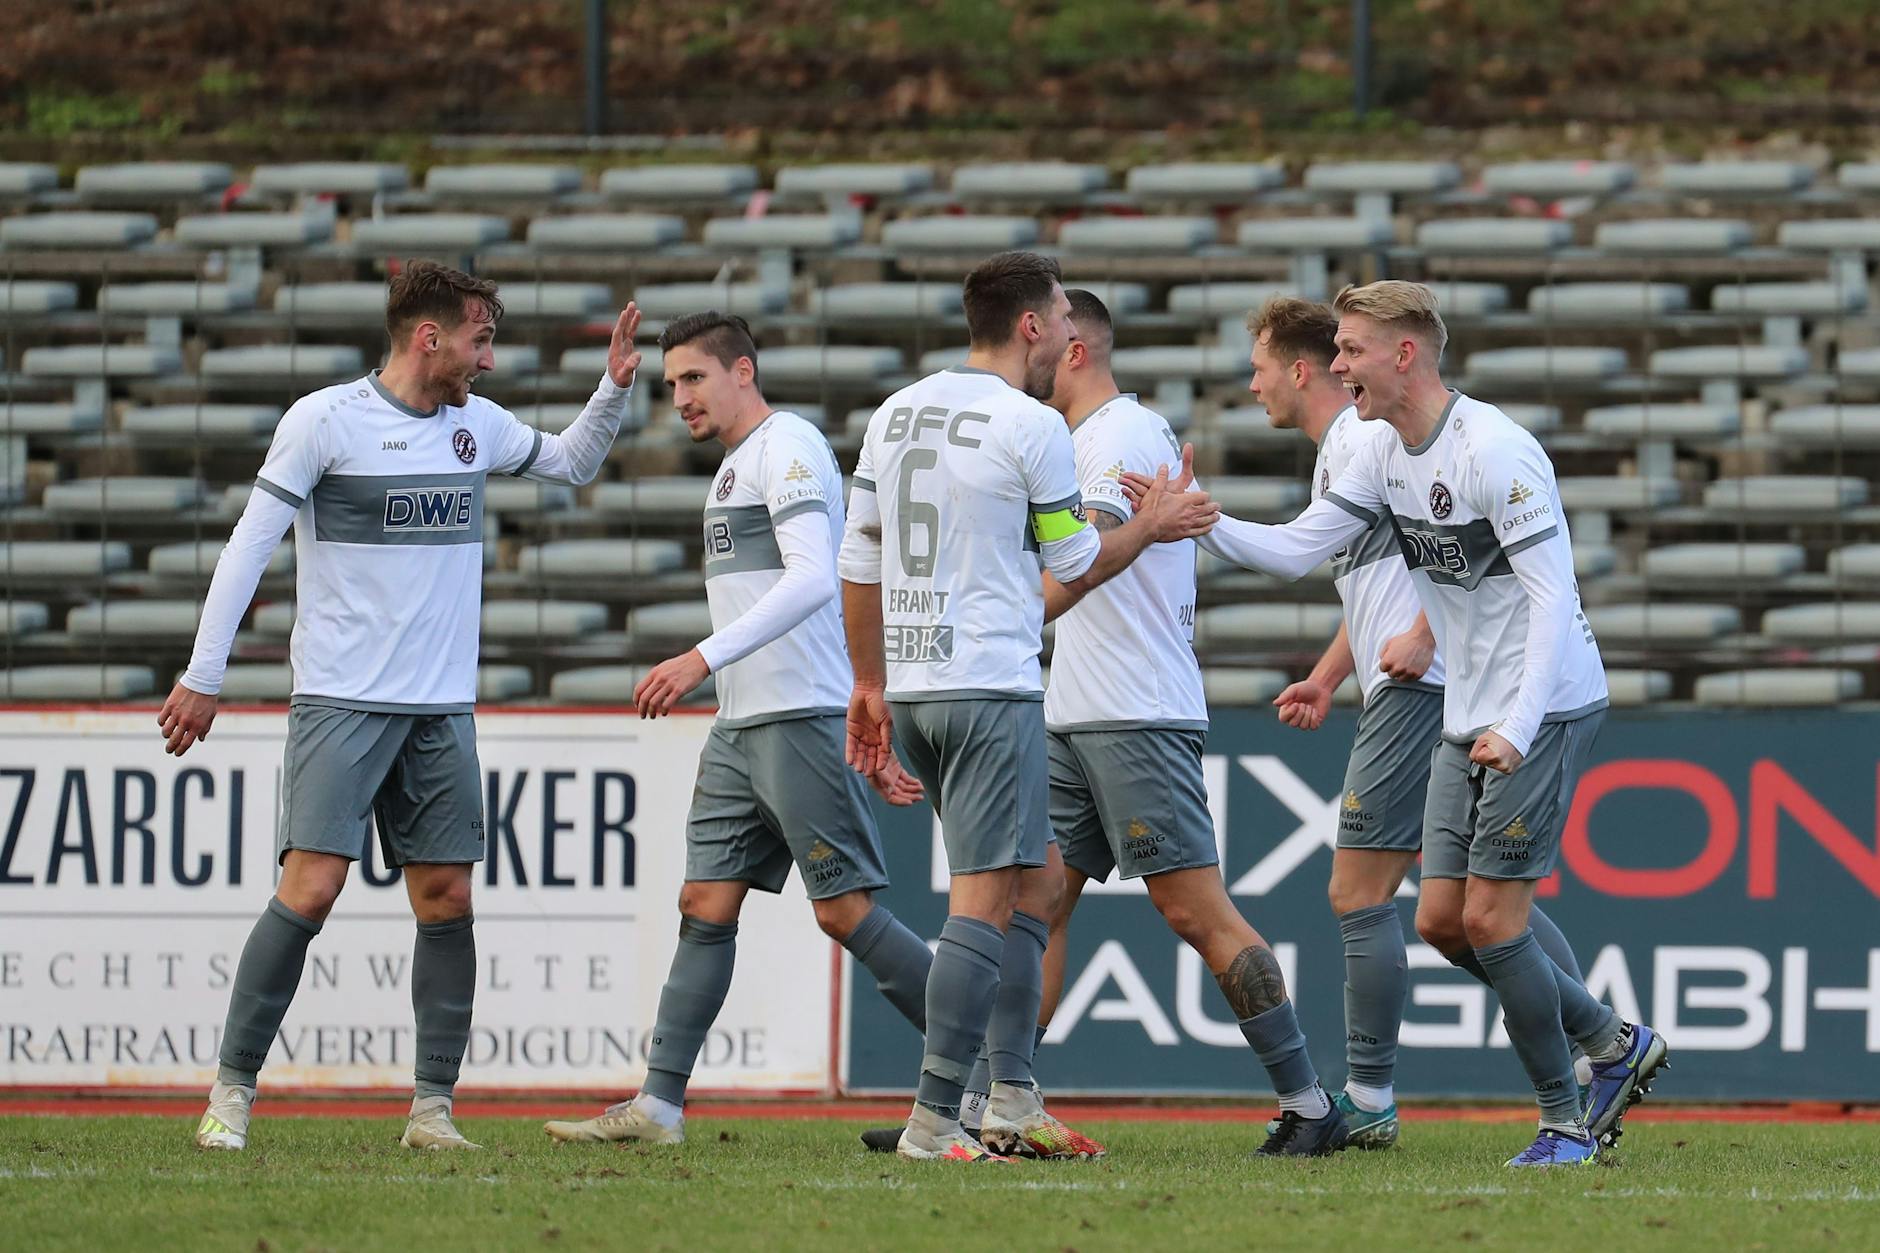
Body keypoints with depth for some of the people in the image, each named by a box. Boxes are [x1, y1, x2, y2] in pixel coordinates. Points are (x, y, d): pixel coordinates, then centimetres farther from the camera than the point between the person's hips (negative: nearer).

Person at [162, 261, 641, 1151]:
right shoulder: (325, 420, -5)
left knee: (446, 900, 0)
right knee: (311, 887, -14)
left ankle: (432, 1108, 6)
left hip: (442, 709, 5)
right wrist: (203, 678, -6)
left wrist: (614, 388, 13)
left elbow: (572, 464, 30)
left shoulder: (478, 425, 11)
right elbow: (249, 543, -4)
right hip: (339, 702, -5)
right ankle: (232, 1089, -5)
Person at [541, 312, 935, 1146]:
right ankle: (658, 1104, 4)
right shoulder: (735, 468, 22)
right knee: (705, 905, 5)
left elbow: (813, 581, -22)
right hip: (741, 726, 10)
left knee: (845, 912, -9)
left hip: (800, 721, -10)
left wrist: (705, 657, -28)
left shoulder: (788, 446, -8)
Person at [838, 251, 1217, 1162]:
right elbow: (1075, 567, 1)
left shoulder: (896, 413, 11)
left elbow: (858, 563, 14)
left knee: (1034, 887, 17)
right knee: (984, 902, -8)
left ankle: (1012, 1097, 13)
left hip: (910, 688, 8)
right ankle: (932, 1121, -14)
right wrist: (1151, 527, 19)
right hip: (990, 688, -8)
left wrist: (870, 682, 23)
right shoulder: (1032, 428, -9)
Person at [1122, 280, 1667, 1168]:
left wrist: (1519, 727, -29)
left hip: (1545, 708, -9)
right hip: (1467, 720, 9)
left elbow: (1553, 595, -22)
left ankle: (1564, 1122, 4)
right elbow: (1293, 552, 8)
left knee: (1489, 917, -10)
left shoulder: (1494, 451, -19)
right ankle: (1616, 1045, 22)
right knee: (1442, 921, 6)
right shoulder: (1386, 457, 8)